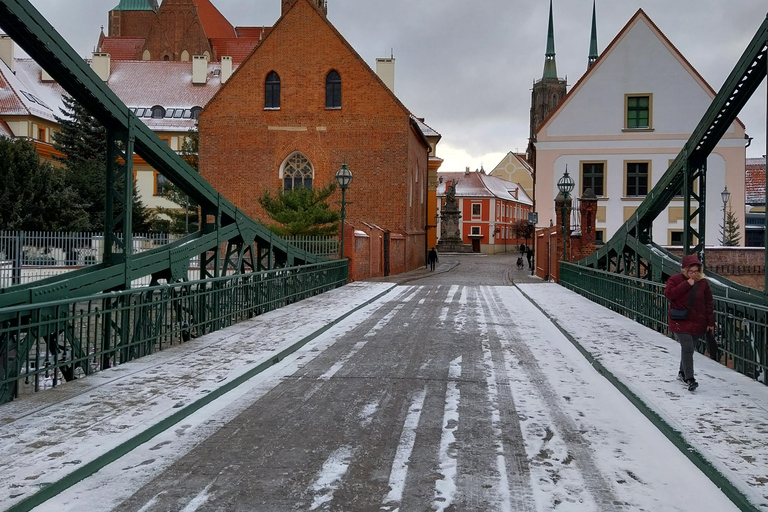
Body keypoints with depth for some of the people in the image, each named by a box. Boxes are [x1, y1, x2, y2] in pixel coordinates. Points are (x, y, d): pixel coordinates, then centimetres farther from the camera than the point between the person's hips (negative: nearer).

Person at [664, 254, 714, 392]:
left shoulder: (703, 283, 4)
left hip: (697, 322, 4)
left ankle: (682, 373, 32)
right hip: (680, 322, -4)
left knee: (689, 349, 11)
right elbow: (668, 294, -18)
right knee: (687, 347, -15)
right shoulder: (675, 279, -3)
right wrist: (686, 285, -20)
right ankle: (689, 379, -14)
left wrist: (710, 323, 6)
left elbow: (709, 304, 7)